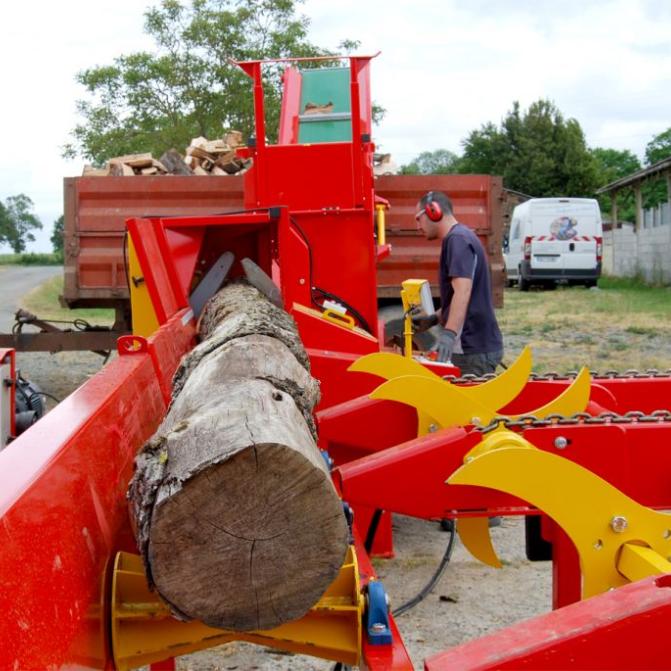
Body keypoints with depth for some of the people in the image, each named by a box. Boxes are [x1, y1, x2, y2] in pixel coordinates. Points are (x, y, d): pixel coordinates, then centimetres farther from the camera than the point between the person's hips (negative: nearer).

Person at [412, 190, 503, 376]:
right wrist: (434, 319, 23)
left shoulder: (457, 239, -14)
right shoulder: (461, 237, 18)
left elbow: (463, 291, -28)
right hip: (472, 345, 10)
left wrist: (449, 332, -38)